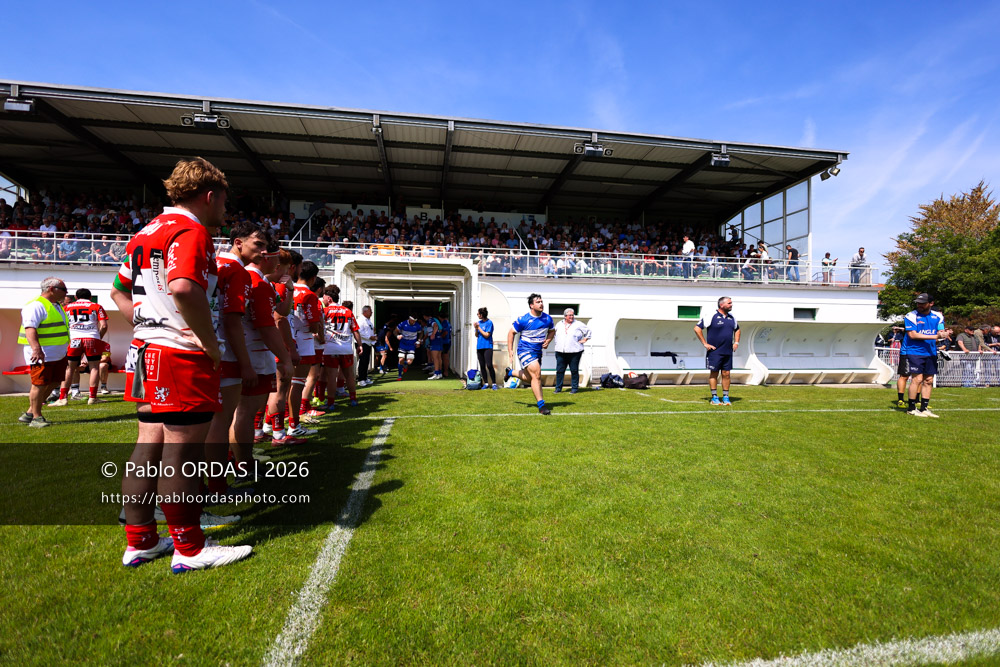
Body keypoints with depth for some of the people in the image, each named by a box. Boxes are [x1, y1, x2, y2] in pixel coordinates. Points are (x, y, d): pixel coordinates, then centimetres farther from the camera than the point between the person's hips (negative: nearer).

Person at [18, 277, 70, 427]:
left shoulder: (56, 306, 18)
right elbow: (30, 328, -25)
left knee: (53, 383, 12)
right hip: (42, 355, -10)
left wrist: (63, 350, 30)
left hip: (58, 355, 10)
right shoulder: (36, 306, -13)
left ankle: (30, 413, 23)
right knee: (40, 385, -4)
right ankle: (36, 418, 6)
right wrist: (36, 348, -36)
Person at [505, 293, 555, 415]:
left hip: (538, 351, 6)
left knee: (529, 379, 16)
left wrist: (547, 341, -2)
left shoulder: (548, 318, 0)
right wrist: (510, 350, -8)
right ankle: (541, 405, -14)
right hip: (525, 350, -6)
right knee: (536, 374, -21)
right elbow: (511, 333, -3)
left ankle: (510, 372, 46)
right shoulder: (523, 319, -14)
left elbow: (552, 331, 18)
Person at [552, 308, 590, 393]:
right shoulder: (559, 324, 13)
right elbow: (555, 334, 29)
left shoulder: (578, 324, 3)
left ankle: (574, 388, 11)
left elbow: (588, 331, 11)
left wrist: (584, 339, 3)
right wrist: (557, 343, 18)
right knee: (559, 370, 3)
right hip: (560, 351, 3)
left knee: (574, 370, 1)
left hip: (574, 351, -3)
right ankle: (558, 388, 11)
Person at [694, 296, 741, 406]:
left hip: (728, 352, 5)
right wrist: (705, 343, -10)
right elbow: (697, 328, -9)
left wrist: (736, 342, 16)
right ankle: (714, 397, 9)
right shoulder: (712, 316, -9)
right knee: (714, 373, 1)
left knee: (726, 374, 6)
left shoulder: (732, 317, 12)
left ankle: (726, 397, 15)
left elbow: (737, 329, 30)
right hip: (714, 351, -5)